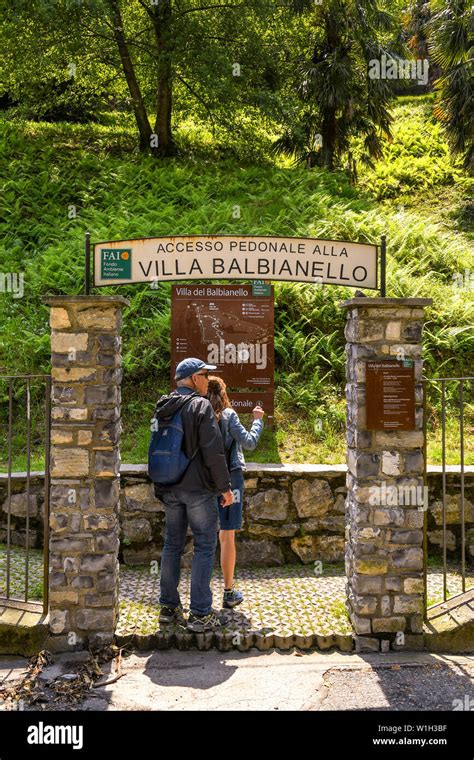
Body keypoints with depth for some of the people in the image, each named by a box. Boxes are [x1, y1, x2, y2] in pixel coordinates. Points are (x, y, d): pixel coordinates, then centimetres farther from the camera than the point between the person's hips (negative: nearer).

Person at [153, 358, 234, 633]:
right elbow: (213, 451, -17)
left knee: (172, 544, 14)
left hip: (169, 489, 7)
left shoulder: (162, 409, 11)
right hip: (198, 487, -7)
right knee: (205, 546, 1)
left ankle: (169, 607, 20)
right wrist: (225, 486, -10)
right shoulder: (201, 406, -12)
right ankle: (200, 613, 1)